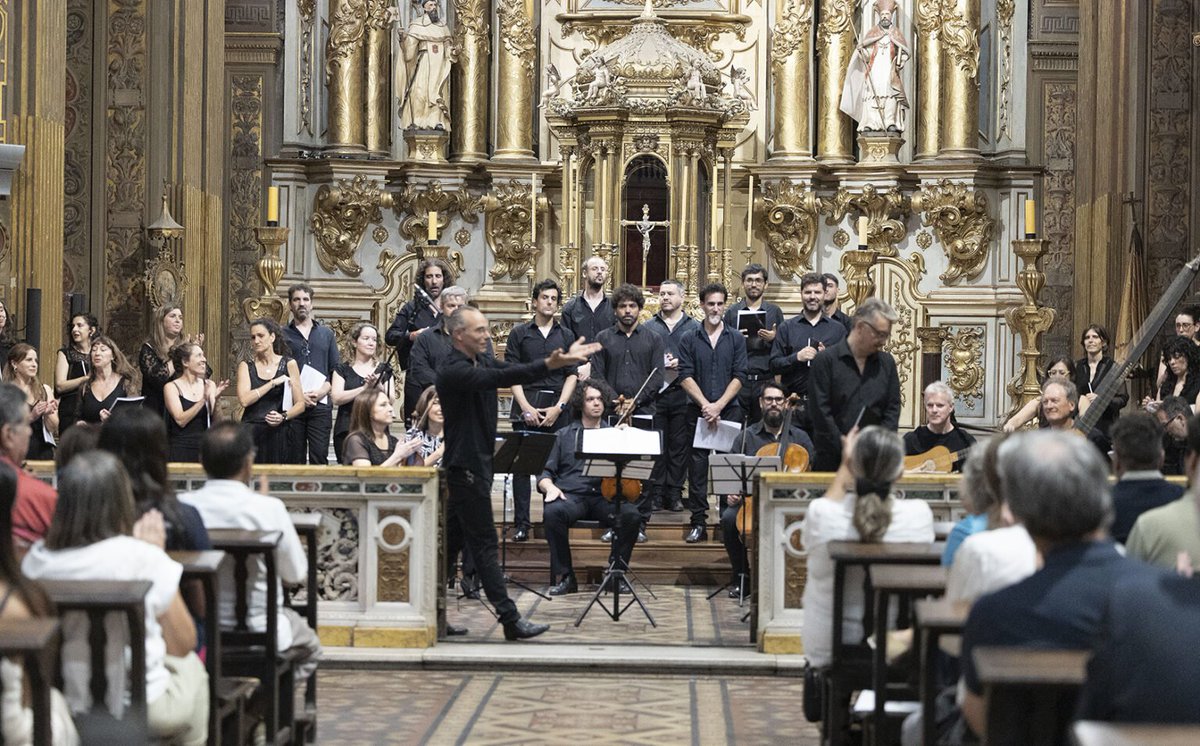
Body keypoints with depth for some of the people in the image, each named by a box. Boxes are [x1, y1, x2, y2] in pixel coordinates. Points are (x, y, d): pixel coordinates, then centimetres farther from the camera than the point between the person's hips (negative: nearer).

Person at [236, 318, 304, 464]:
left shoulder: (288, 364, 5)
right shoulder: (246, 366, 7)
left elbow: (300, 404, 4)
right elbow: (244, 400, -9)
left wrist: (283, 416, -15)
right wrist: (273, 383, -11)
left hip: (277, 432, 0)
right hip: (251, 433, 0)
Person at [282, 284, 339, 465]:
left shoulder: (326, 333, 15)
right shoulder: (282, 334, 8)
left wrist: (322, 391, -7)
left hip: (321, 405, 1)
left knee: (320, 457, -6)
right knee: (295, 460, 1)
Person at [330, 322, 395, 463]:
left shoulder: (384, 370, 15)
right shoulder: (342, 369, 12)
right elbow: (337, 398, -4)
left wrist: (378, 386, -14)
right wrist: (365, 388, -10)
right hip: (346, 431, 0)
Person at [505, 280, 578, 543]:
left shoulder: (566, 336, 13)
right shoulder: (519, 333, 8)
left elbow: (572, 375, 8)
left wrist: (558, 407, -5)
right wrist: (526, 407, -8)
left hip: (557, 409, 2)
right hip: (526, 406, -1)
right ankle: (521, 523, -3)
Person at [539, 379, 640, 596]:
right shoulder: (565, 435, 19)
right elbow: (545, 474, 13)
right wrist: (550, 487, -9)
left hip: (604, 496, 1)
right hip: (571, 495, -1)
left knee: (631, 515, -31)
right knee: (553, 512, -36)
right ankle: (563, 576, -22)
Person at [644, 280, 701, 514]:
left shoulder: (694, 327, 9)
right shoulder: (649, 327, 12)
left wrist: (682, 363, -12)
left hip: (683, 395, 0)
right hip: (654, 393, 0)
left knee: (680, 446, 1)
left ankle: (675, 493, 7)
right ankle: (655, 492, 4)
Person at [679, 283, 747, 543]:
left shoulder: (736, 339, 6)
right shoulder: (689, 339, 7)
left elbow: (738, 376, 0)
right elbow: (686, 376, 0)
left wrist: (718, 406, -11)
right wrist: (705, 405, -12)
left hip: (729, 411, 0)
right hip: (698, 411, 0)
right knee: (697, 468, 0)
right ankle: (698, 523, 3)